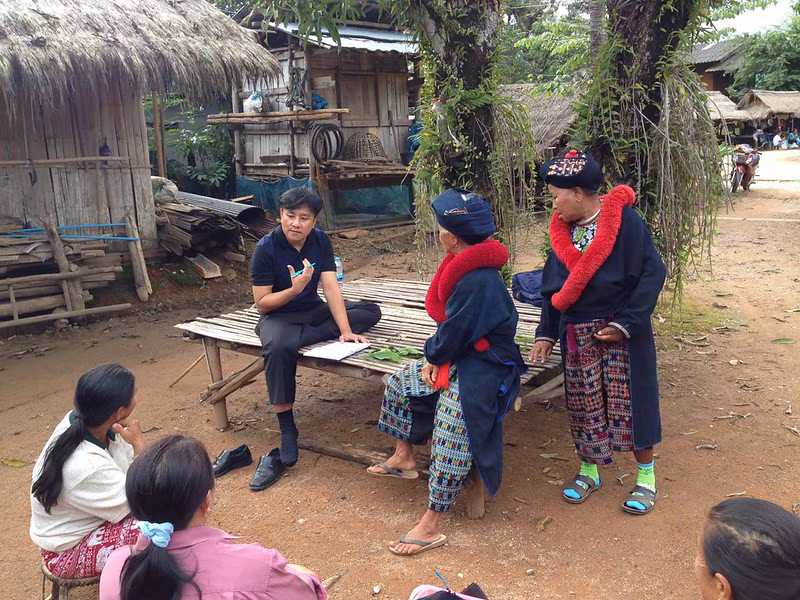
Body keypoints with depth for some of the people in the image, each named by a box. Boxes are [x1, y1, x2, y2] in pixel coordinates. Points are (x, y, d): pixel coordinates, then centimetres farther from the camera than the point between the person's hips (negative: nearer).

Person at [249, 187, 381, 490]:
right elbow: (262, 304, -14)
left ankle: (298, 339, -23)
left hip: (314, 311, 5)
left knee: (371, 311, -10)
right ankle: (287, 439, -33)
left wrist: (345, 331, -23)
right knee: (280, 347, -40)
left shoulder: (321, 240, -4)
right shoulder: (266, 248, -15)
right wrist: (294, 289, -30)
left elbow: (331, 287, -12)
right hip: (278, 316, -5)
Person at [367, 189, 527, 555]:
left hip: (483, 367, -11)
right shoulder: (461, 266, 5)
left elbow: (456, 332, -22)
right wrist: (434, 355, 1)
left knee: (451, 435, -20)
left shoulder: (478, 280, -27)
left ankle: (431, 526, -15)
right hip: (458, 358, 11)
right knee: (400, 382, 17)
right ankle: (404, 457, 30)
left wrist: (435, 357, -4)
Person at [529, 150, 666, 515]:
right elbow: (553, 286, 10)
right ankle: (589, 471, 30)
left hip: (623, 332, -5)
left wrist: (625, 324, -17)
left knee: (631, 401, 3)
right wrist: (546, 333, 4)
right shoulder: (562, 230, 4)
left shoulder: (625, 221, -14)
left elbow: (652, 273, -14)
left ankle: (646, 476, 21)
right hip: (576, 334, 5)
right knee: (583, 403, 11)